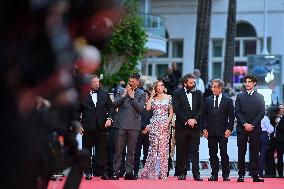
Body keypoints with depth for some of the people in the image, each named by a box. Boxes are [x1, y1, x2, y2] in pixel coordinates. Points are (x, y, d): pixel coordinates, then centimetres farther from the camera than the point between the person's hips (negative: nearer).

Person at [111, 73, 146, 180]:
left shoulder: (141, 94, 6)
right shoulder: (121, 92, 11)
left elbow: (140, 108, -6)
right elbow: (115, 105, 1)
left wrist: (132, 97, -9)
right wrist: (123, 95, -9)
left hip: (134, 125, -1)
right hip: (121, 124, 1)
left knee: (131, 151, 3)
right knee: (118, 150, 0)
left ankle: (129, 172, 6)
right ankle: (116, 172, 1)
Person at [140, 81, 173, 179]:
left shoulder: (168, 97, 8)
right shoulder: (153, 98, 9)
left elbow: (171, 112, 7)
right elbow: (148, 108, -8)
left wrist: (168, 122, -7)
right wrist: (151, 96, -2)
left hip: (164, 125, 0)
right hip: (154, 124, 0)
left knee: (163, 147, -3)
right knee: (154, 147, -2)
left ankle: (162, 173, 0)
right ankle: (151, 172, 3)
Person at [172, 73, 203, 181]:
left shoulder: (198, 94, 12)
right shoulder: (178, 94, 1)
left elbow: (201, 109, 7)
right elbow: (176, 110, -6)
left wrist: (195, 119, -8)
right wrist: (186, 120, -12)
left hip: (195, 126, 2)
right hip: (181, 127, -2)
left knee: (195, 151, -1)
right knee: (182, 151, 3)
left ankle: (196, 174, -3)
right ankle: (181, 173, 9)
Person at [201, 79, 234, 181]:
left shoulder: (228, 101, 3)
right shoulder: (208, 100, 10)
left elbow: (231, 116, 2)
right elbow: (204, 116, 9)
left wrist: (229, 129, -6)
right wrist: (204, 129, 0)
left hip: (223, 131, -3)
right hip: (211, 131, 3)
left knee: (224, 153, -5)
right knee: (213, 154, 4)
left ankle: (225, 175, 0)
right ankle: (214, 175, 8)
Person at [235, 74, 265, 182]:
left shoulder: (260, 97, 8)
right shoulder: (240, 96, 11)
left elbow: (261, 113, 2)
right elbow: (237, 112, 3)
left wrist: (252, 125, -9)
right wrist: (245, 124, -9)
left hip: (255, 128, -1)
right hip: (242, 128, 1)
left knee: (254, 153, -2)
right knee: (241, 152, 0)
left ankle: (255, 175, -2)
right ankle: (241, 175, 2)